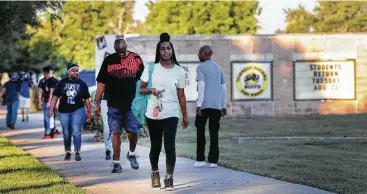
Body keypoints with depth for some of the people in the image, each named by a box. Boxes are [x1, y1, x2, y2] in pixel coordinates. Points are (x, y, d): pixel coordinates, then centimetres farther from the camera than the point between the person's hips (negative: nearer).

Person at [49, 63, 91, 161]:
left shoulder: (82, 84, 4)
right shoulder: (62, 83, 4)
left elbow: (86, 99, 7)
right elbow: (55, 97, 3)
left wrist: (89, 113, 5)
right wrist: (51, 109, -5)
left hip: (78, 110, -2)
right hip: (64, 111, 2)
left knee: (76, 131, -14)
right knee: (66, 133, 9)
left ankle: (77, 152, -13)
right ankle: (68, 152, 24)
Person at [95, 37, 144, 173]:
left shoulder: (136, 59, 2)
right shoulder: (109, 60, 2)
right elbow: (101, 83, 5)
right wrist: (97, 103, 1)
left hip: (132, 104, 0)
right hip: (114, 104, 0)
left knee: (133, 131, -1)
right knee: (116, 133, 2)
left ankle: (131, 154, 26)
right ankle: (116, 162, 8)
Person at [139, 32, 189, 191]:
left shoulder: (179, 71, 3)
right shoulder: (151, 68, 2)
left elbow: (181, 95, 8)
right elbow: (141, 89, 7)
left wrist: (185, 115, 9)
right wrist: (151, 91, -15)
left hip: (171, 113, -1)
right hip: (153, 113, 1)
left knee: (170, 146, -13)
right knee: (155, 146, 11)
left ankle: (169, 178, -7)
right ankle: (155, 173, 32)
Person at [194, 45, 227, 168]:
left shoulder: (201, 67, -2)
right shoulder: (219, 68, 16)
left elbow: (201, 85, -13)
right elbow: (224, 88, 15)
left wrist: (199, 104, -14)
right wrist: (224, 106, 19)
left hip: (204, 105, -4)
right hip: (217, 105, 4)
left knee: (200, 130, 7)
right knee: (214, 132, 4)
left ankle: (200, 159, 4)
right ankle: (213, 160, 0)